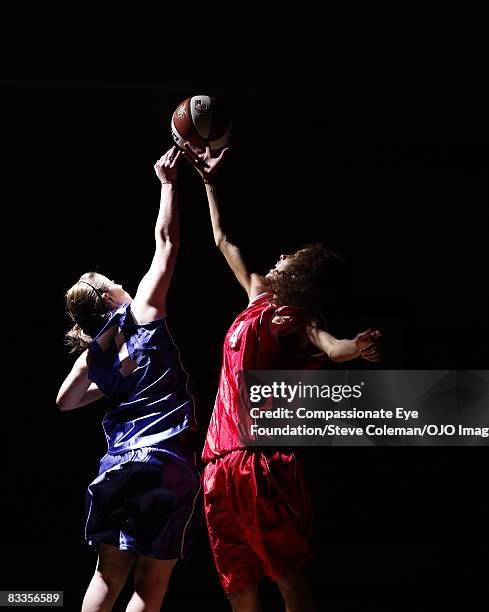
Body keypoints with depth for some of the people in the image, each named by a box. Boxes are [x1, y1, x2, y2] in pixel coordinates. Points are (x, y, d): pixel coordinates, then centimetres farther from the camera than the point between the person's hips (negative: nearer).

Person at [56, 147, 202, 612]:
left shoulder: (93, 355, 11)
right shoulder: (144, 312, 0)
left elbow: (65, 402, 25)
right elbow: (166, 242, 4)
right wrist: (168, 183, 12)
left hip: (118, 464, 5)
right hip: (169, 463, -5)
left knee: (109, 573, 11)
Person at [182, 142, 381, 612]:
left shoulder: (298, 319, -3)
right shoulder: (260, 301, 18)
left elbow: (331, 347, -25)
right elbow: (224, 242, 31)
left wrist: (358, 347, -48)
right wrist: (210, 182, 36)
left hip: (264, 463, -8)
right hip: (222, 463, 8)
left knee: (287, 574, -12)